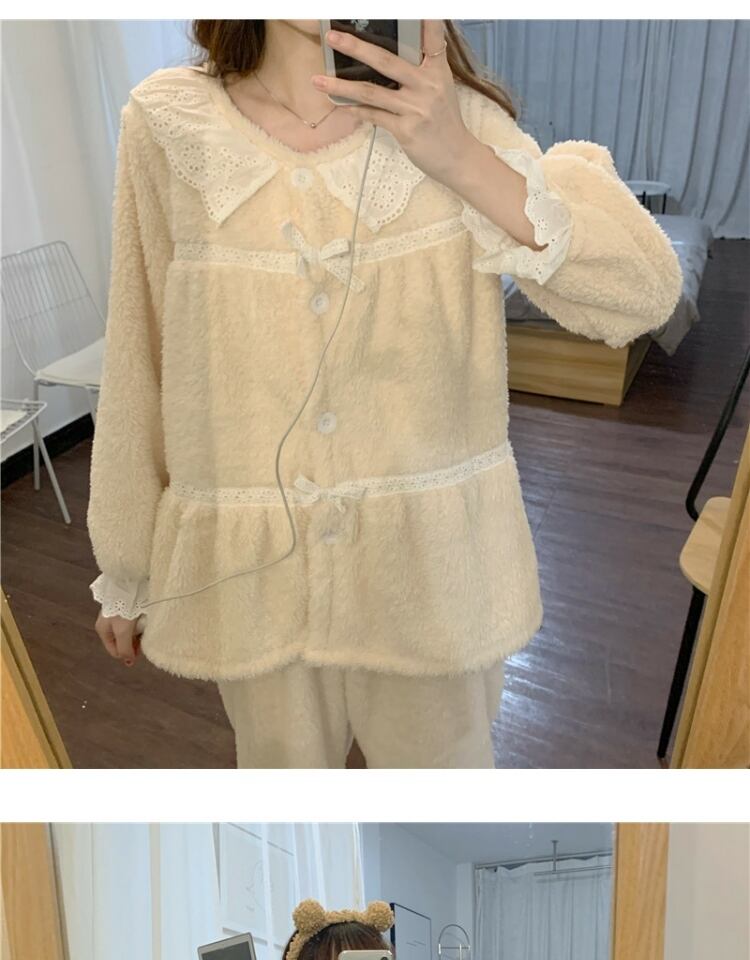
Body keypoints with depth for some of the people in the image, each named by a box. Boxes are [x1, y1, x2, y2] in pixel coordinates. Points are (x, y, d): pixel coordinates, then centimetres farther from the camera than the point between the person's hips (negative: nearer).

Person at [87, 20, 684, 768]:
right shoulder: (167, 125, -5)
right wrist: (126, 571, 8)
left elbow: (645, 293, -13)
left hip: (429, 563, 0)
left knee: (443, 756, 20)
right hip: (253, 564, 1)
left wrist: (460, 158, -25)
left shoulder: (456, 119, -6)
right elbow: (137, 368, 1)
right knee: (282, 760, 22)